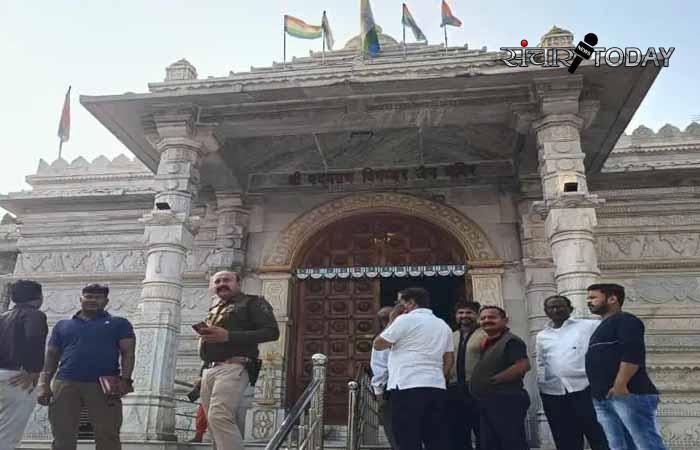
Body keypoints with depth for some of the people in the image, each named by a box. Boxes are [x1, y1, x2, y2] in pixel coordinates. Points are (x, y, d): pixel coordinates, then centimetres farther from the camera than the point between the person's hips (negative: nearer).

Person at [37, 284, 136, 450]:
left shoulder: (119, 323, 13)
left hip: (104, 385, -2)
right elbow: (51, 356, 17)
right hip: (65, 384, 3)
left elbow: (128, 353, 4)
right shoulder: (62, 325, 21)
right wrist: (44, 383, 3)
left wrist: (125, 379, -11)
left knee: (107, 437, -5)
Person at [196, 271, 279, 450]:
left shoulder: (252, 302, 3)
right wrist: (205, 335, 10)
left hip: (233, 367, -8)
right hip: (208, 370, 8)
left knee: (219, 417, -22)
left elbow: (272, 331, -9)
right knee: (215, 421, 7)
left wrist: (228, 336, -16)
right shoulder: (214, 309, 25)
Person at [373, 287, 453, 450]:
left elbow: (378, 345, 2)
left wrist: (392, 321, 11)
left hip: (407, 387, -7)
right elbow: (449, 358, 19)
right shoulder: (443, 325, 19)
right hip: (437, 388, 7)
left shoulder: (406, 319, -4)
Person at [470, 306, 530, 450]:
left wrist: (494, 380, -17)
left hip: (506, 401, -10)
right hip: (486, 403, 10)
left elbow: (523, 366, -23)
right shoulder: (486, 343, 16)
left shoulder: (511, 341, -10)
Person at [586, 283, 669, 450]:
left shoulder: (625, 320, -2)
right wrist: (597, 391, 20)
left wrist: (619, 385, -23)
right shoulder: (604, 326, 26)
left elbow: (632, 353, -17)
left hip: (628, 394, -9)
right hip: (603, 398, 9)